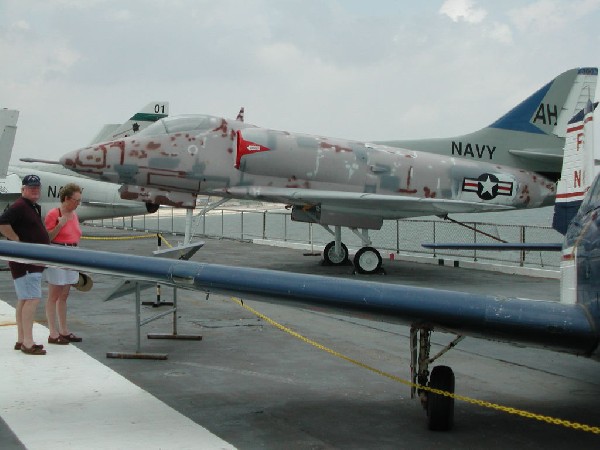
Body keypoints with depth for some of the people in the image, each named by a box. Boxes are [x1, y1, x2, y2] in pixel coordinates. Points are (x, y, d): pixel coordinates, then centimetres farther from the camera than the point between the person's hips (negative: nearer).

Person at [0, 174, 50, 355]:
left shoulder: (34, 208, 17)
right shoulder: (19, 206, -14)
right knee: (32, 299, -14)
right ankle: (28, 343, -14)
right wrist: (18, 242, -22)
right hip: (25, 262, -10)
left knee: (24, 300, 13)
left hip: (34, 261, 10)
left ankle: (21, 340, 19)